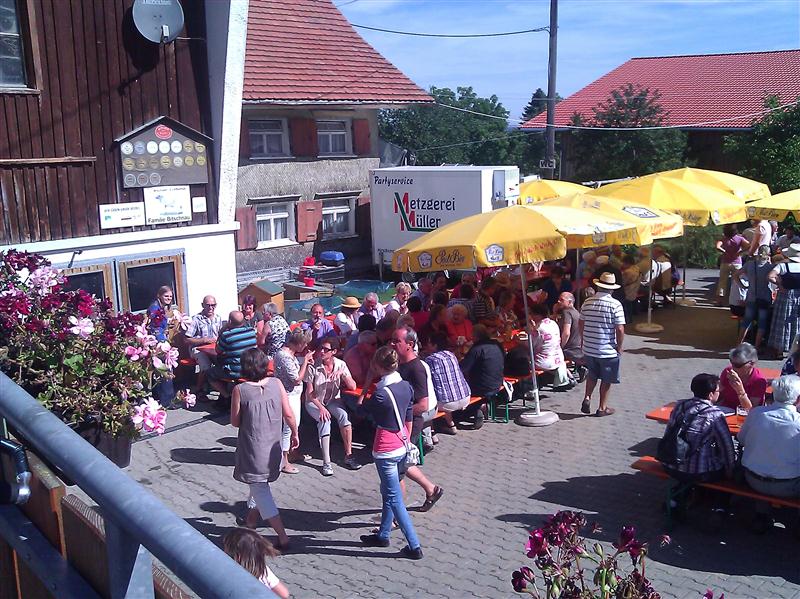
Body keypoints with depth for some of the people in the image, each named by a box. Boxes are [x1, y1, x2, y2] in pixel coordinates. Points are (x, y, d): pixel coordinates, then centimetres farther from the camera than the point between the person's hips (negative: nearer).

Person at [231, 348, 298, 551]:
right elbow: (289, 414, -3)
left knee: (260, 490, 3)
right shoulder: (276, 383, -8)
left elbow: (235, 422, -7)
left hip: (252, 449, -5)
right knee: (259, 484, 27)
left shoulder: (240, 390, -16)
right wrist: (295, 434, 12)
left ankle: (282, 537, -1)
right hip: (273, 446, 5)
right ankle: (251, 519, 45)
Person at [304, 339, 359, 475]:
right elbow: (309, 393, -13)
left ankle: (348, 455, -20)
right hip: (314, 402, -2)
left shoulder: (340, 364, -9)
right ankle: (326, 462, -27)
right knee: (325, 420, -31)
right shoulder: (313, 366, -15)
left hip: (333, 400, 2)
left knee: (343, 415, -29)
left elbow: (353, 387, -14)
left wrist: (342, 373, -29)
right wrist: (321, 408, -26)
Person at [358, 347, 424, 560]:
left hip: (385, 451, -8)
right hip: (401, 447, 8)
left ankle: (414, 546, 6)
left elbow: (362, 407, -3)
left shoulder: (381, 394, -24)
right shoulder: (406, 386, -2)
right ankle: (383, 535, 37)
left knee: (395, 498, 2)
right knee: (388, 492, 23)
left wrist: (368, 380, -2)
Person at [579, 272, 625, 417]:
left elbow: (581, 325, 5)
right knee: (606, 380, 13)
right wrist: (619, 347, -3)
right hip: (608, 350, -4)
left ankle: (587, 398, 11)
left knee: (592, 375, 25)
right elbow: (620, 329, -17)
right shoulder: (615, 305, -15)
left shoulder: (587, 302, -3)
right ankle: (602, 408, 22)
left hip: (589, 349, 4)